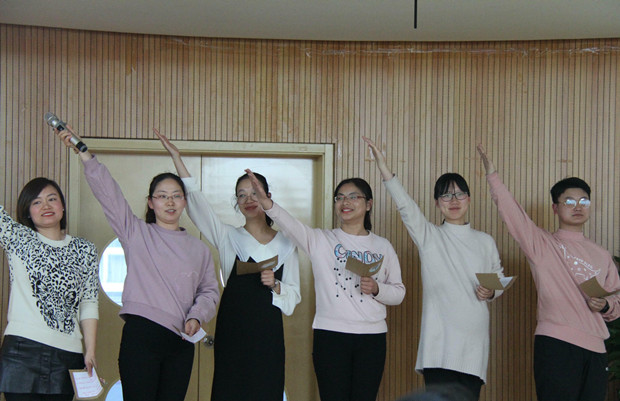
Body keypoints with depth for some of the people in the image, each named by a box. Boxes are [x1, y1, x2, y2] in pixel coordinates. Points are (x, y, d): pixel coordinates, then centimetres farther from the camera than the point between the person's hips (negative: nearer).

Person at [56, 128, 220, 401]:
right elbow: (107, 191, -1)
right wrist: (82, 152, -8)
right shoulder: (136, 233, 7)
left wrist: (197, 316, -3)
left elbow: (209, 290, 17)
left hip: (180, 342, 4)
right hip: (141, 335, -3)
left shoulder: (198, 249, 17)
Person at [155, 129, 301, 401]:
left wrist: (276, 285, -13)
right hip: (232, 331, 0)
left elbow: (293, 297, 9)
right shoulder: (229, 238, 6)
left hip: (267, 334, 0)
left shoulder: (285, 245, 8)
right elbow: (195, 201, 0)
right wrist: (176, 157, -4)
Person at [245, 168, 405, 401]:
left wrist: (376, 289, -10)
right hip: (330, 335, -2)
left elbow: (399, 292, 12)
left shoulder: (382, 247, 10)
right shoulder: (321, 240, 4)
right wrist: (267, 203, -35)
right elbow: (290, 225, -16)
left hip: (372, 337, 2)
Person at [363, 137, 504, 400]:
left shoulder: (485, 242, 15)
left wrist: (491, 292, -1)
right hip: (439, 339, -3)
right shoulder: (428, 236, 6)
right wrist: (382, 165, -18)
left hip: (474, 338, 3)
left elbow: (500, 279, 23)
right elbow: (405, 205, -7)